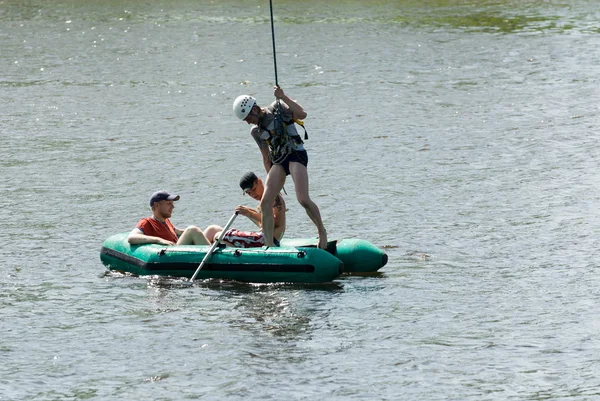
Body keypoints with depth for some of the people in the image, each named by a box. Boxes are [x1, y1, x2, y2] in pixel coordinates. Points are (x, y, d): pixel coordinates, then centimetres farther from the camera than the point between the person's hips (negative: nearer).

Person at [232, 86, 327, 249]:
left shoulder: (277, 108, -2)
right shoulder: (256, 131, 12)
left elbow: (302, 114, -17)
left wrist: (283, 97, -21)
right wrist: (271, 178, 13)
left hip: (296, 154, -6)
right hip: (278, 161, 6)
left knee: (303, 199, -20)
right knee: (265, 203, -9)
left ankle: (322, 231, 2)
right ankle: (269, 246, -5)